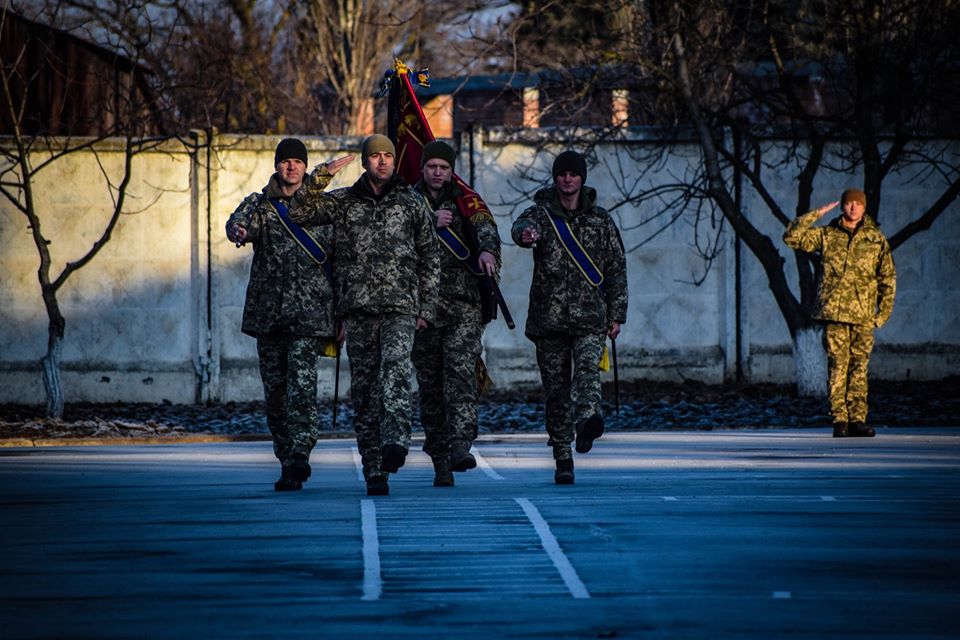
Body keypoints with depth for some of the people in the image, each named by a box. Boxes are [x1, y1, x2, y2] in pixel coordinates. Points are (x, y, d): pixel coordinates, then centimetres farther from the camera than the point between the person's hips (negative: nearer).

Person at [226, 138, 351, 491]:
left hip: (310, 310, -3)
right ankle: (287, 461, 16)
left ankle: (300, 454, -25)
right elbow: (240, 222, -12)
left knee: (301, 380, -18)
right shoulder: (259, 204, 10)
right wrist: (238, 231, -38)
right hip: (268, 312, 3)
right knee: (274, 389, 6)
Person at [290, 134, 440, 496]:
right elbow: (300, 212, 5)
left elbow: (429, 258, 13)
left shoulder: (411, 203, 11)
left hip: (400, 307, -2)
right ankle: (374, 471, 3)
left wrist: (427, 308, 7)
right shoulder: (344, 202, 13)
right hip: (358, 309, 2)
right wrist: (318, 178, -7)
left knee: (396, 370, -27)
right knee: (363, 388, 0)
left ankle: (395, 440, -43)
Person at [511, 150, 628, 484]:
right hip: (548, 318, 0)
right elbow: (521, 225, -18)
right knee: (556, 390, 2)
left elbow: (616, 267, 13)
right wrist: (527, 232, -44)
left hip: (590, 318, 0)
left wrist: (616, 315, 7)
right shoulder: (541, 213, 6)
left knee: (588, 367, -25)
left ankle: (587, 419, -49)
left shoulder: (600, 219, 11)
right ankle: (563, 460, 7)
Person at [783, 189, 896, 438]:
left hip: (863, 314, 1)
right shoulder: (826, 235, 9)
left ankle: (857, 420, 3)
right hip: (834, 311, -1)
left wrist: (884, 312, 6)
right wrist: (817, 214, 0)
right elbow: (792, 237, 2)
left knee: (859, 366, 1)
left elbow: (888, 278, 13)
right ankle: (839, 420, -6)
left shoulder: (876, 238, 11)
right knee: (838, 364, -6)